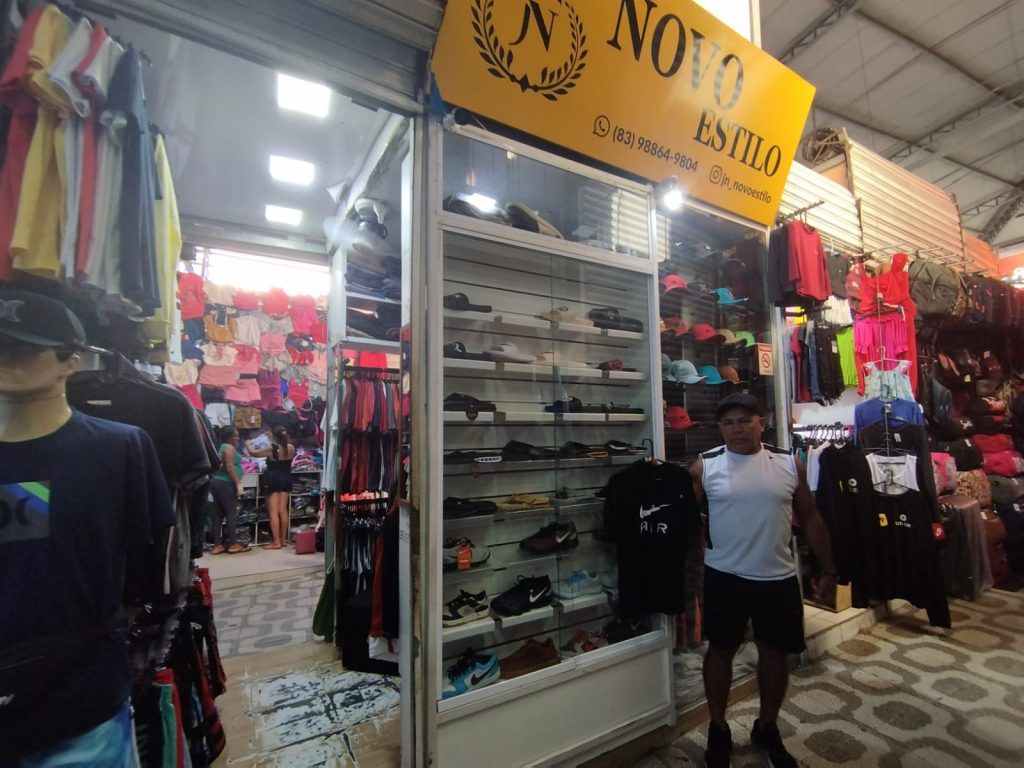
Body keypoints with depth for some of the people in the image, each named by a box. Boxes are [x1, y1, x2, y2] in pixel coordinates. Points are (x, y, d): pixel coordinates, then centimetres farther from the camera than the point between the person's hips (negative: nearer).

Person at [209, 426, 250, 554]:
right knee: (231, 513, -4)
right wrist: (239, 484, -20)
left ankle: (217, 545, 10)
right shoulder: (229, 447, -10)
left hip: (216, 482, 10)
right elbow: (230, 467, -19)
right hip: (225, 484, -10)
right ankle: (233, 544, -1)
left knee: (218, 514, 8)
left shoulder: (221, 447, 18)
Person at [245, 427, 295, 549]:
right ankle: (283, 539, 18)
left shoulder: (271, 449, -15)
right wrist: (273, 441, 32)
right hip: (286, 480, 5)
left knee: (273, 512, -1)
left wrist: (248, 444, 18)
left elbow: (253, 452, -1)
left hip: (273, 480, -5)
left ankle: (276, 542, 0)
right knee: (283, 510, 11)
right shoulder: (291, 448, -3)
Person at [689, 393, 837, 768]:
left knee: (776, 653, 16)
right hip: (724, 577, -2)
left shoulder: (789, 463, -1)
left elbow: (809, 518, 7)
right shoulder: (704, 466, -8)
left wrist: (828, 570, 8)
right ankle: (718, 729, 34)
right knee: (720, 650, 12)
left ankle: (766, 728, 41)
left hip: (779, 579, 2)